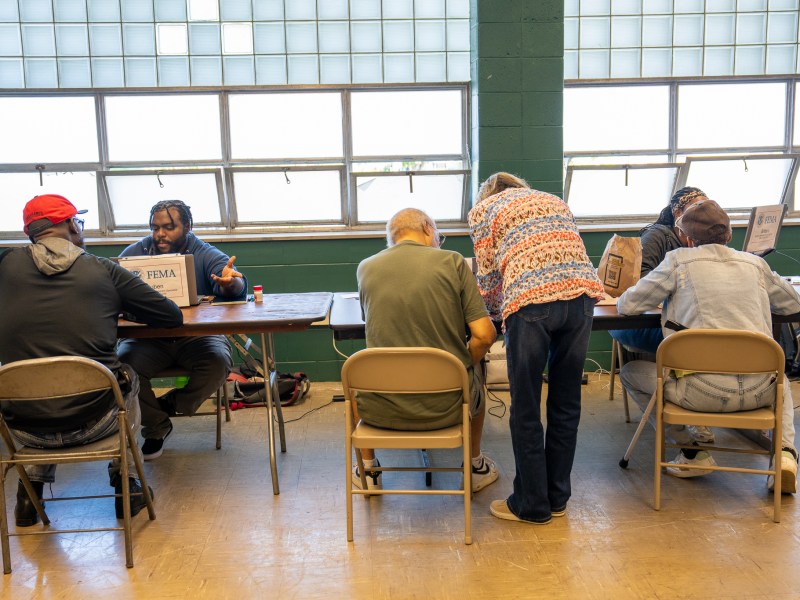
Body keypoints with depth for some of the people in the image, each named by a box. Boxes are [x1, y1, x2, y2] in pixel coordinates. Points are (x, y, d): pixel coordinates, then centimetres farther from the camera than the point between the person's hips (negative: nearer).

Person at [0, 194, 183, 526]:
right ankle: (124, 484, 30)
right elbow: (172, 315, 3)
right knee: (128, 378, 30)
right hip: (91, 419, -2)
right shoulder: (103, 270, -3)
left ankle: (31, 487, 32)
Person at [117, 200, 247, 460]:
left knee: (218, 362, -31)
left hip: (197, 334, -1)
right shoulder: (135, 253, 7)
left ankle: (173, 405, 0)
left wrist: (230, 283, -42)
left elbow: (237, 287, -16)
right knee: (123, 363, -28)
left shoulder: (205, 254, 1)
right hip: (148, 338, 1)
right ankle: (156, 426, 0)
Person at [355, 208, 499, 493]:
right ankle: (476, 466, 46)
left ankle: (368, 470, 43)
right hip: (446, 405, -1)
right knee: (475, 374, 34)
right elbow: (484, 335, -10)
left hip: (383, 407, 1)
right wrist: (464, 368, 9)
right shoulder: (452, 261, -6)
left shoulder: (366, 267, 2)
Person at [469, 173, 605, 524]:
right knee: (566, 403, 15)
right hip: (583, 293, 5)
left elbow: (489, 276, 13)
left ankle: (532, 505, 18)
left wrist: (497, 310, 33)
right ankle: (557, 497, 28)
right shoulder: (554, 200, 31)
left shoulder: (483, 209, 18)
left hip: (532, 300, -5)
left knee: (525, 409, 8)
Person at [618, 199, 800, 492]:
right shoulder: (755, 264, 13)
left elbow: (626, 306, 3)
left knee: (630, 372, 17)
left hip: (704, 390, -4)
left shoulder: (678, 261, 2)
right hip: (759, 391, 5)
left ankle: (692, 452, 13)